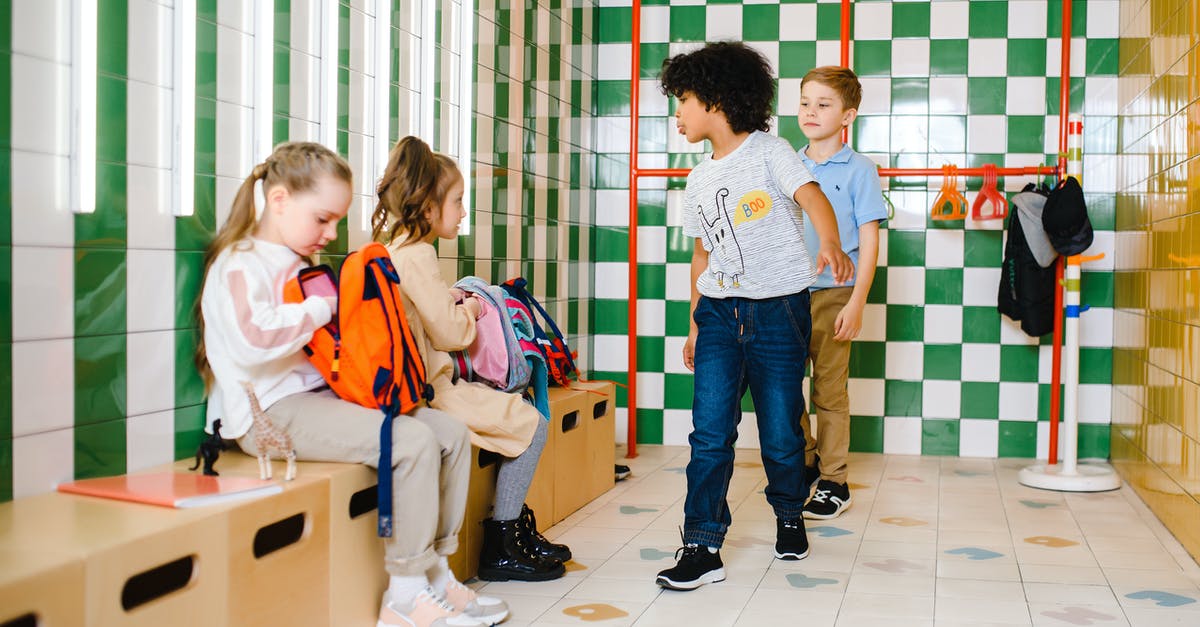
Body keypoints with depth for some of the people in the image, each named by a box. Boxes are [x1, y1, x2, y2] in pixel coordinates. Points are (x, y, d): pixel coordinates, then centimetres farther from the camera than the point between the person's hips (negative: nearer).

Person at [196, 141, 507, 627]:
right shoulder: (241, 263, -8)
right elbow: (254, 339, -28)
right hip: (273, 412, -10)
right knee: (413, 441, -26)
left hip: (322, 396, 10)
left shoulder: (303, 264, 20)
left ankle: (435, 573, 3)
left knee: (451, 433, -2)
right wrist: (323, 306, -17)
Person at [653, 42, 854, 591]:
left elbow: (812, 197, -20)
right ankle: (703, 547, -3)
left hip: (778, 310, -4)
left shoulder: (768, 151, -3)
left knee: (781, 432, 4)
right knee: (709, 432, -6)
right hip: (720, 311, 5)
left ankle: (789, 516, 31)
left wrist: (829, 244, -41)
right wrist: (695, 325, 19)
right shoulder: (699, 180, 14)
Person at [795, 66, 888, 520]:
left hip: (833, 295, -4)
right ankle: (806, 461, 29)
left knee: (829, 391, 3)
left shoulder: (859, 169, -4)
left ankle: (834, 483, 16)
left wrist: (856, 304, -12)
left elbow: (869, 241, -6)